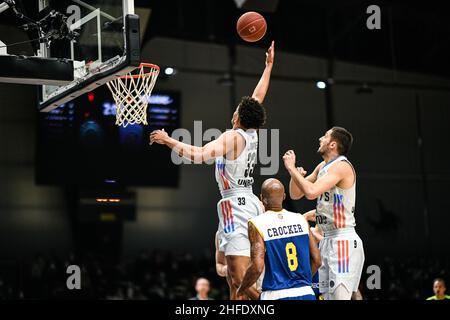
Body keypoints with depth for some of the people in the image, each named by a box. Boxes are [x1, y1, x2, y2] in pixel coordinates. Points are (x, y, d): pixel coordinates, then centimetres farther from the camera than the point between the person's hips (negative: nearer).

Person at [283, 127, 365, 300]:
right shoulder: (322, 166, 14)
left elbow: (311, 192, -28)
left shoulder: (341, 166, -15)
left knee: (340, 296, -13)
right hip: (327, 239, 10)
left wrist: (292, 168, -17)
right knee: (328, 296, 10)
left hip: (343, 241, -10)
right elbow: (295, 194, 18)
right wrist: (295, 174, -1)